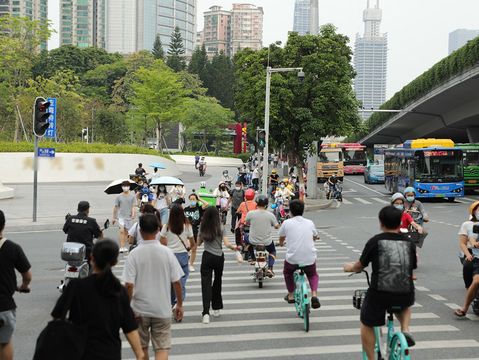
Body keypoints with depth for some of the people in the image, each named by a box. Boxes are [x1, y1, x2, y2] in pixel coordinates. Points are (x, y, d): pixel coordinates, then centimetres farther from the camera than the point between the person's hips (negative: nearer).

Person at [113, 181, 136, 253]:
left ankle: (124, 247, 22)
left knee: (126, 232, 10)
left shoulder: (132, 196, 1)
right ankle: (121, 247, -16)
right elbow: (115, 207, 8)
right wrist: (114, 218, 12)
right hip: (121, 216, -1)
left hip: (129, 216, 1)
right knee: (122, 231, -14)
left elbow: (133, 206, -3)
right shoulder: (119, 197, 1)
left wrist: (133, 213, -21)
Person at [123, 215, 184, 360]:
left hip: (140, 309, 0)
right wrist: (179, 304, 9)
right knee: (162, 348, 5)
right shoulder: (167, 252, -7)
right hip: (162, 309, 0)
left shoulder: (134, 254, -11)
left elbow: (129, 285, -14)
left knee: (142, 347, 19)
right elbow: (176, 282, -4)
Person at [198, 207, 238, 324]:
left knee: (206, 283, -6)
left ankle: (206, 312, -20)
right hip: (219, 257, 1)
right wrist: (233, 247, 11)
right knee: (217, 282, 19)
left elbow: (199, 243, 10)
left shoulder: (202, 228, 0)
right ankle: (216, 309, 28)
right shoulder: (220, 228, -4)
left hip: (207, 257, -1)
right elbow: (226, 244, -8)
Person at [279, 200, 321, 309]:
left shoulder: (287, 223, 2)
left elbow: (281, 238, 20)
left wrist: (281, 243, 44)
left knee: (287, 272, 31)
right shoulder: (310, 223, 8)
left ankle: (290, 295, 32)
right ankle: (314, 295, 7)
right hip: (309, 258, 1)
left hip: (292, 259, -1)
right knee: (313, 275, 29)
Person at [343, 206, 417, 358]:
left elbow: (360, 265, 7)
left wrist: (350, 267, 29)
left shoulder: (375, 241, -2)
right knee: (404, 305, 39)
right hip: (405, 296, 3)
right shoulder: (409, 243, 7)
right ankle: (405, 330, 14)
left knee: (367, 325, 22)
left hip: (379, 294, -3)